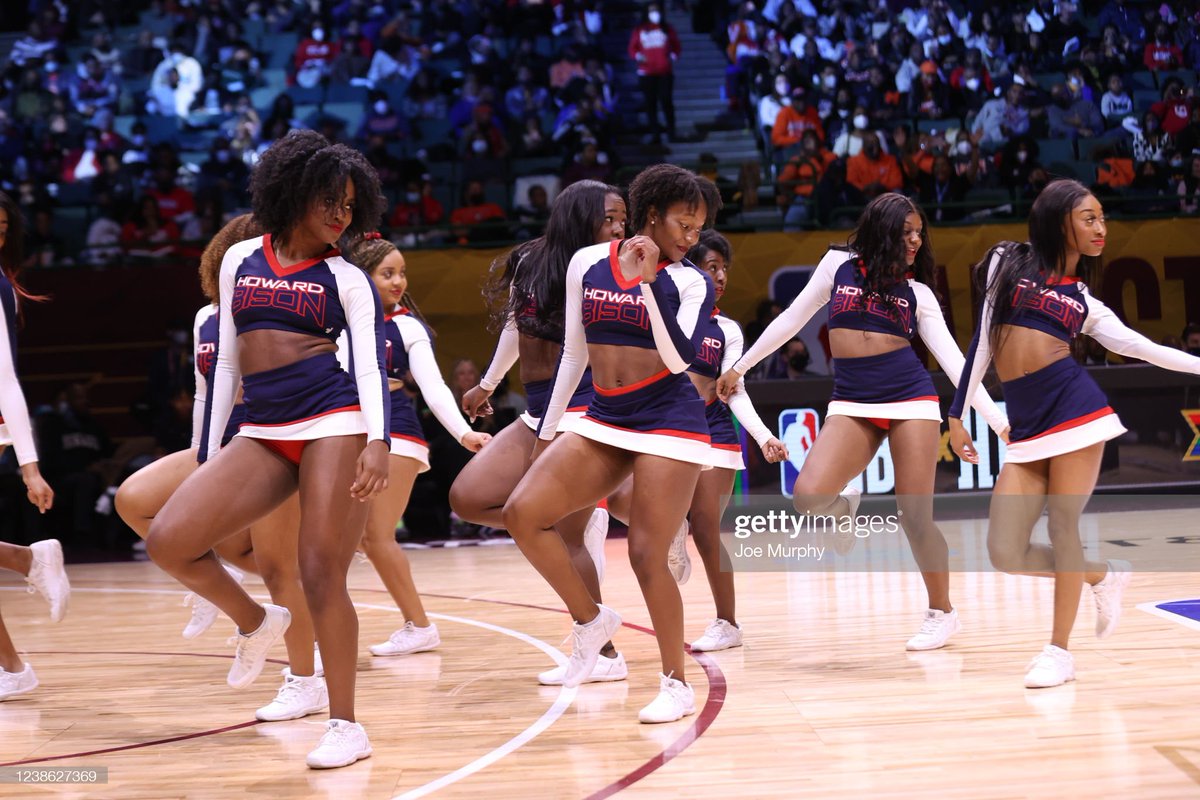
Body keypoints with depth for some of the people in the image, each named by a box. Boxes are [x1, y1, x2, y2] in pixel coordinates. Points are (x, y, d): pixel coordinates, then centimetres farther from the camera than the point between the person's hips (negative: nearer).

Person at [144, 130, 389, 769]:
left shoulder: (347, 279, 6)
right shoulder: (240, 260, 15)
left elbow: (370, 365, -4)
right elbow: (227, 361, 19)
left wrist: (377, 441, -22)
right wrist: (209, 454, 17)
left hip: (333, 424, -4)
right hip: (262, 434, 4)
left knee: (321, 576, -10)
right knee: (168, 540, -11)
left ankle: (346, 726, 1)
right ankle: (254, 621, 15)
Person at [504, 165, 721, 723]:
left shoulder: (689, 283, -3)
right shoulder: (587, 263, 7)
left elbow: (680, 358, -18)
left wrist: (648, 281, -21)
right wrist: (548, 431, 18)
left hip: (668, 422, -4)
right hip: (603, 421, 5)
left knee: (646, 555, -9)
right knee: (521, 513, -11)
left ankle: (676, 684, 8)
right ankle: (591, 619, 7)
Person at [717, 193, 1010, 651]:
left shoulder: (918, 292, 9)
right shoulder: (839, 265, 9)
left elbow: (952, 359, 5)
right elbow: (793, 319, 16)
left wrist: (998, 420, -3)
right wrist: (739, 367, 18)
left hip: (911, 397, 0)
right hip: (852, 403, 1)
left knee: (915, 518, -4)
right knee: (808, 497, -21)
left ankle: (942, 612, 17)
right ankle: (844, 508, 15)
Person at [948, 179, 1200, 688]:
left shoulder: (1086, 303, 15)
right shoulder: (1008, 263, 12)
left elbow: (1139, 347, 6)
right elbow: (984, 339, 13)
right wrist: (958, 413, 11)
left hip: (1075, 409, 0)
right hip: (1026, 427, 0)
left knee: (1062, 530, -4)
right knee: (1006, 554, -5)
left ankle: (1060, 651, 12)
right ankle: (1102, 575, 20)